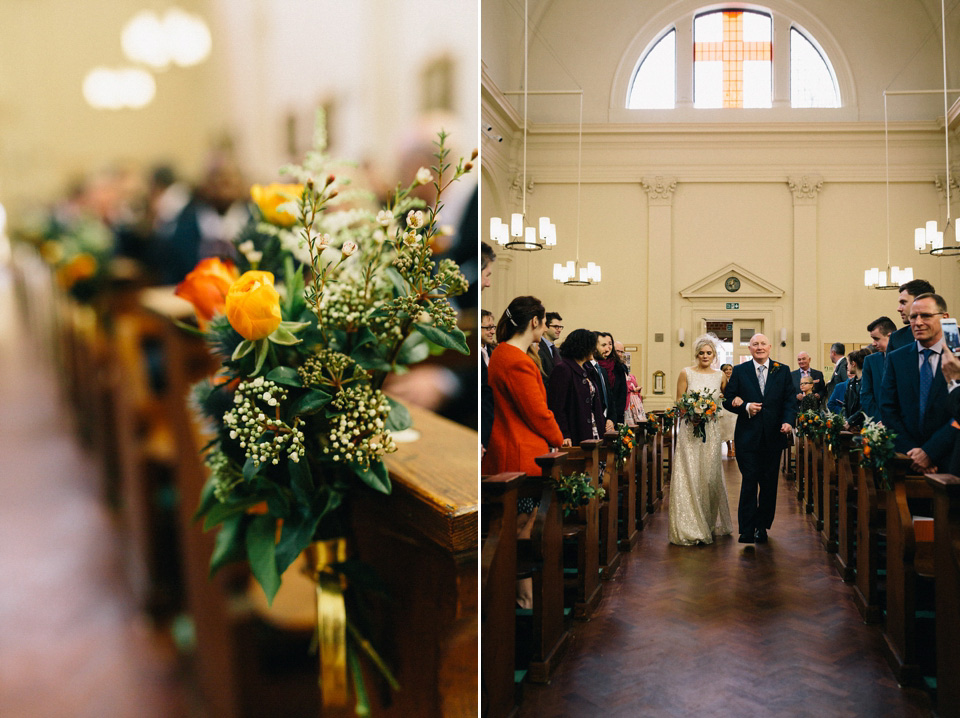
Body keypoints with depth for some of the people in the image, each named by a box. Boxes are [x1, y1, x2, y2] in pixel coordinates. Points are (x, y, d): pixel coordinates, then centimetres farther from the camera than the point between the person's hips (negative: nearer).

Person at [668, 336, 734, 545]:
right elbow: (679, 402, 2)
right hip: (690, 430, -2)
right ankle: (689, 528, 2)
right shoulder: (686, 373, 2)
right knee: (689, 475, -4)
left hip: (711, 431, 2)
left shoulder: (720, 376, 7)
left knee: (710, 475, 6)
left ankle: (710, 524, 20)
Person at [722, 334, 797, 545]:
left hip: (773, 435, 2)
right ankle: (747, 530, 2)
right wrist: (745, 407, -14)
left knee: (769, 484, 8)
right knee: (749, 482, -3)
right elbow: (727, 399, 4)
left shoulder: (783, 371, 8)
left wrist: (788, 421, -13)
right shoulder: (739, 371, 6)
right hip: (748, 436, -1)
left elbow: (790, 400, 3)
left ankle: (762, 527, 20)